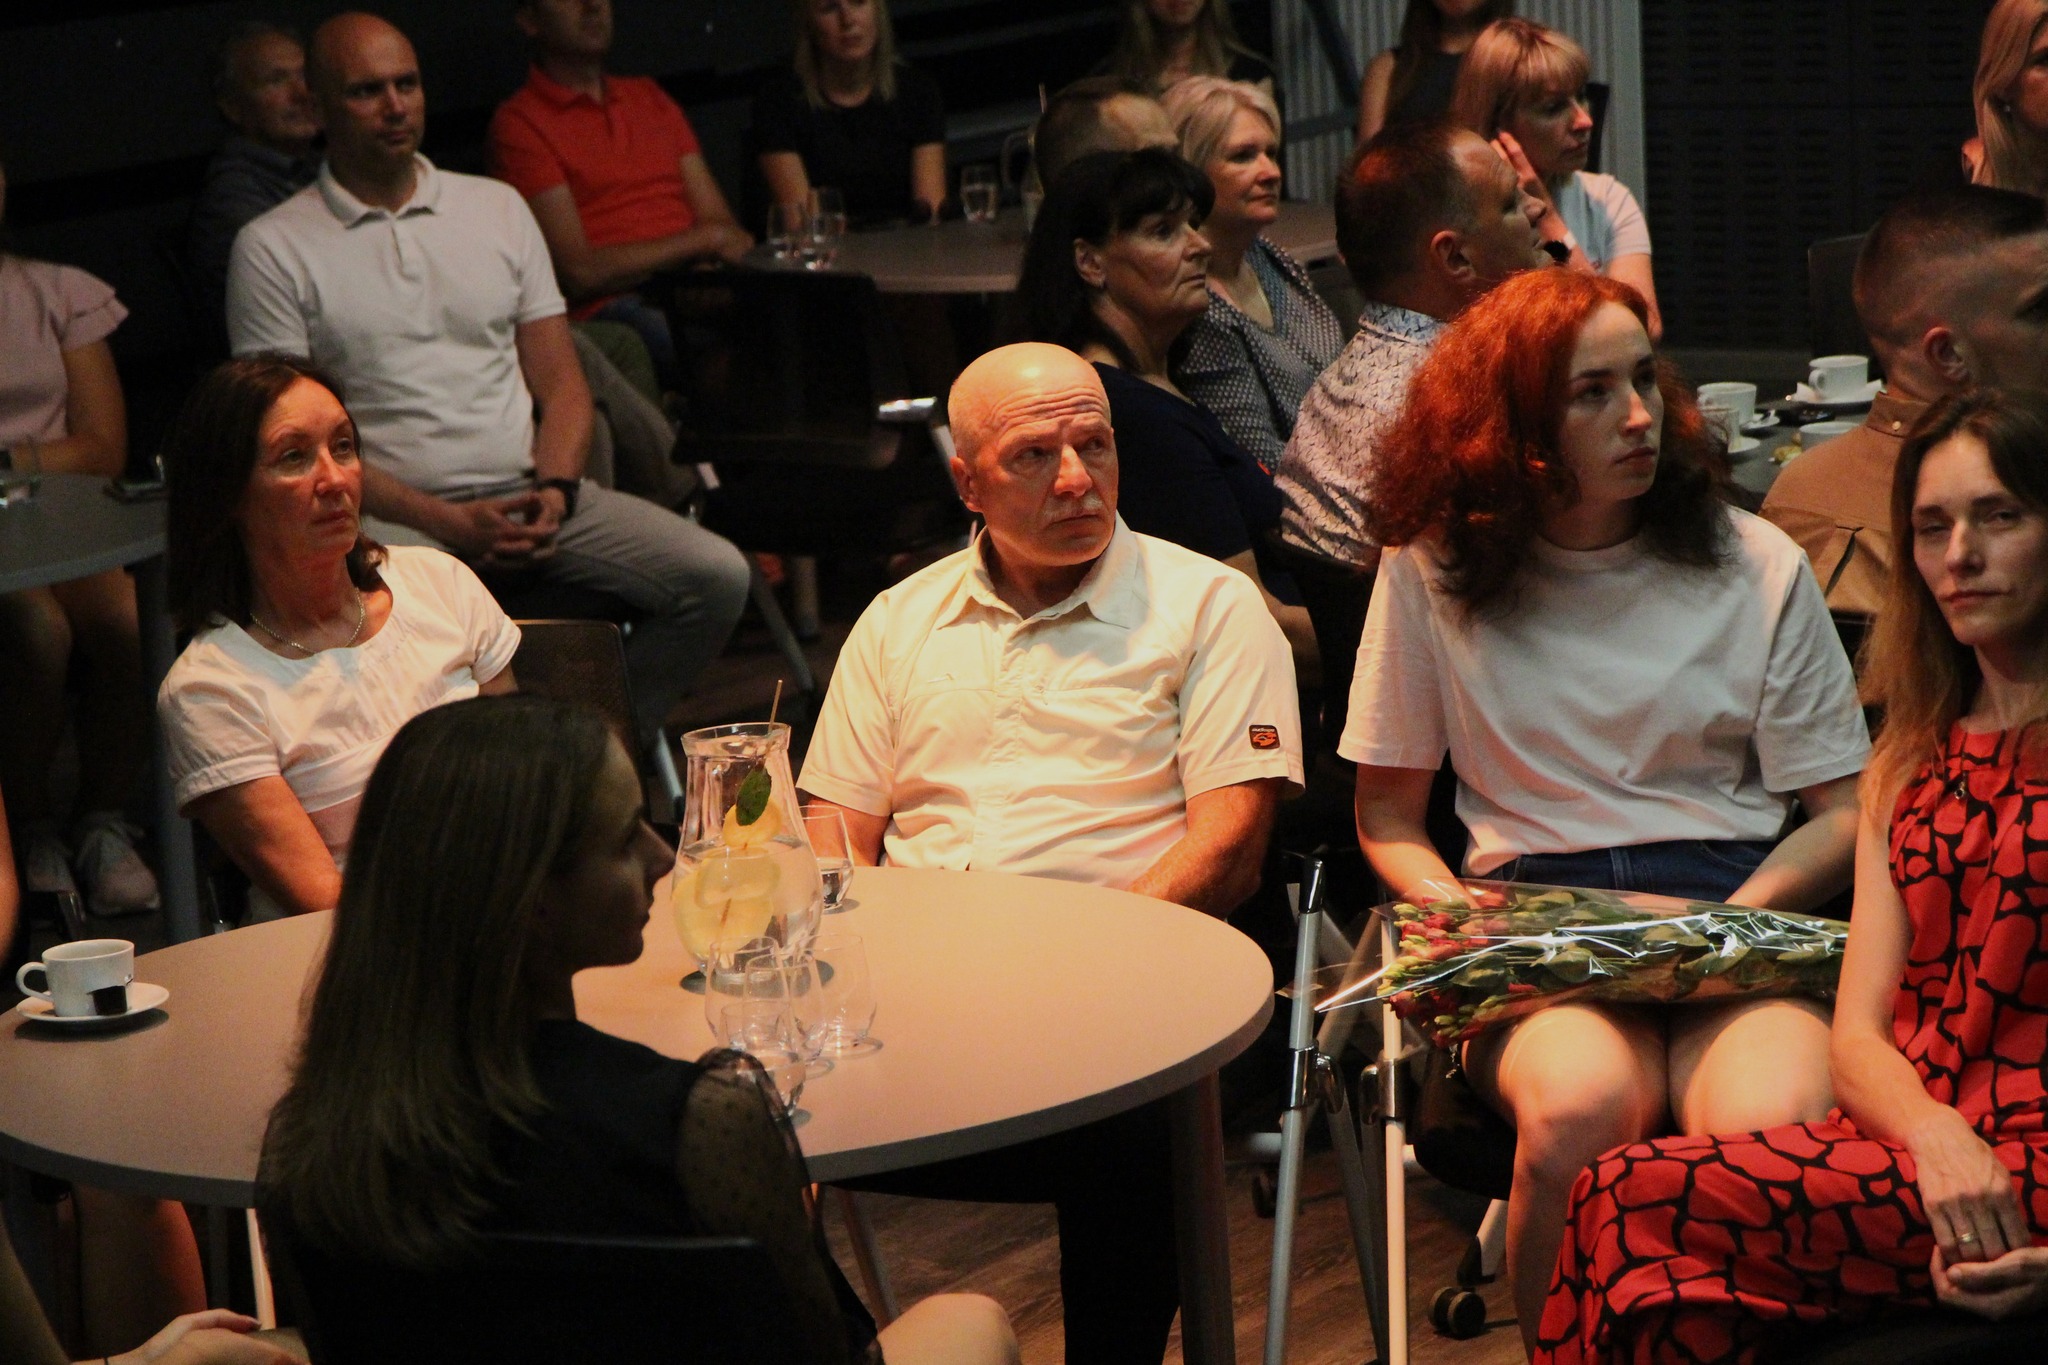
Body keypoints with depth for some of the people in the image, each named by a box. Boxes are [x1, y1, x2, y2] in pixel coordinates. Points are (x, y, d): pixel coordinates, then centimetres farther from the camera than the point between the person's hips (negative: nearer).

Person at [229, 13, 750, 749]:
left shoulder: (498, 208, 18)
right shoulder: (274, 248, 4)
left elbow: (561, 382, 15)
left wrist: (554, 493, -6)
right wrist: (447, 524, -14)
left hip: (525, 497, 5)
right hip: (391, 514, -4)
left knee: (718, 576, -16)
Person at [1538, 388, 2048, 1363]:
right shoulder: (1907, 767, 20)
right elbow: (1858, 1035, 12)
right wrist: (1936, 1134, -11)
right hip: (1912, 1146, 5)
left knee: (1637, 1202, -19)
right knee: (1671, 1281, -22)